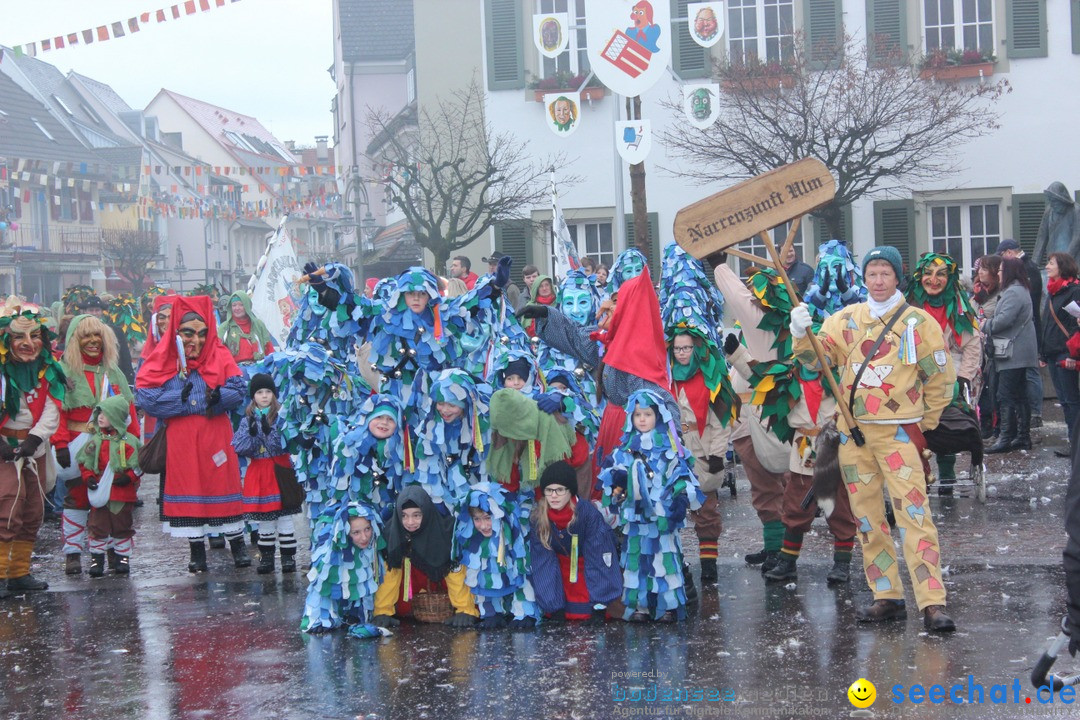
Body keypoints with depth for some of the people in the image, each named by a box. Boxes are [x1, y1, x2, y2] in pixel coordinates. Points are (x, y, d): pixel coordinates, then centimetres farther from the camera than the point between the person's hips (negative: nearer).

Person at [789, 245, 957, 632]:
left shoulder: (919, 323, -1)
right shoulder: (846, 319, 9)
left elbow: (941, 379, 5)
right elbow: (818, 358, -2)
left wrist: (923, 424, 7)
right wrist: (802, 334, -21)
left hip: (899, 432, -4)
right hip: (852, 430, 4)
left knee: (914, 514, -12)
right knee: (867, 519, 8)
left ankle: (932, 604, -14)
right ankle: (887, 597, 18)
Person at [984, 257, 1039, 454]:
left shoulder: (1013, 292, -16)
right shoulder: (1021, 290, 19)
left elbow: (1004, 319, -24)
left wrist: (986, 327, -7)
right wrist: (990, 327, 8)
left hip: (1014, 354, -11)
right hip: (1020, 353, 11)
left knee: (1006, 396, -10)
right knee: (1019, 396, 12)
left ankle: (1006, 438, -11)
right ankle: (1023, 437, 16)